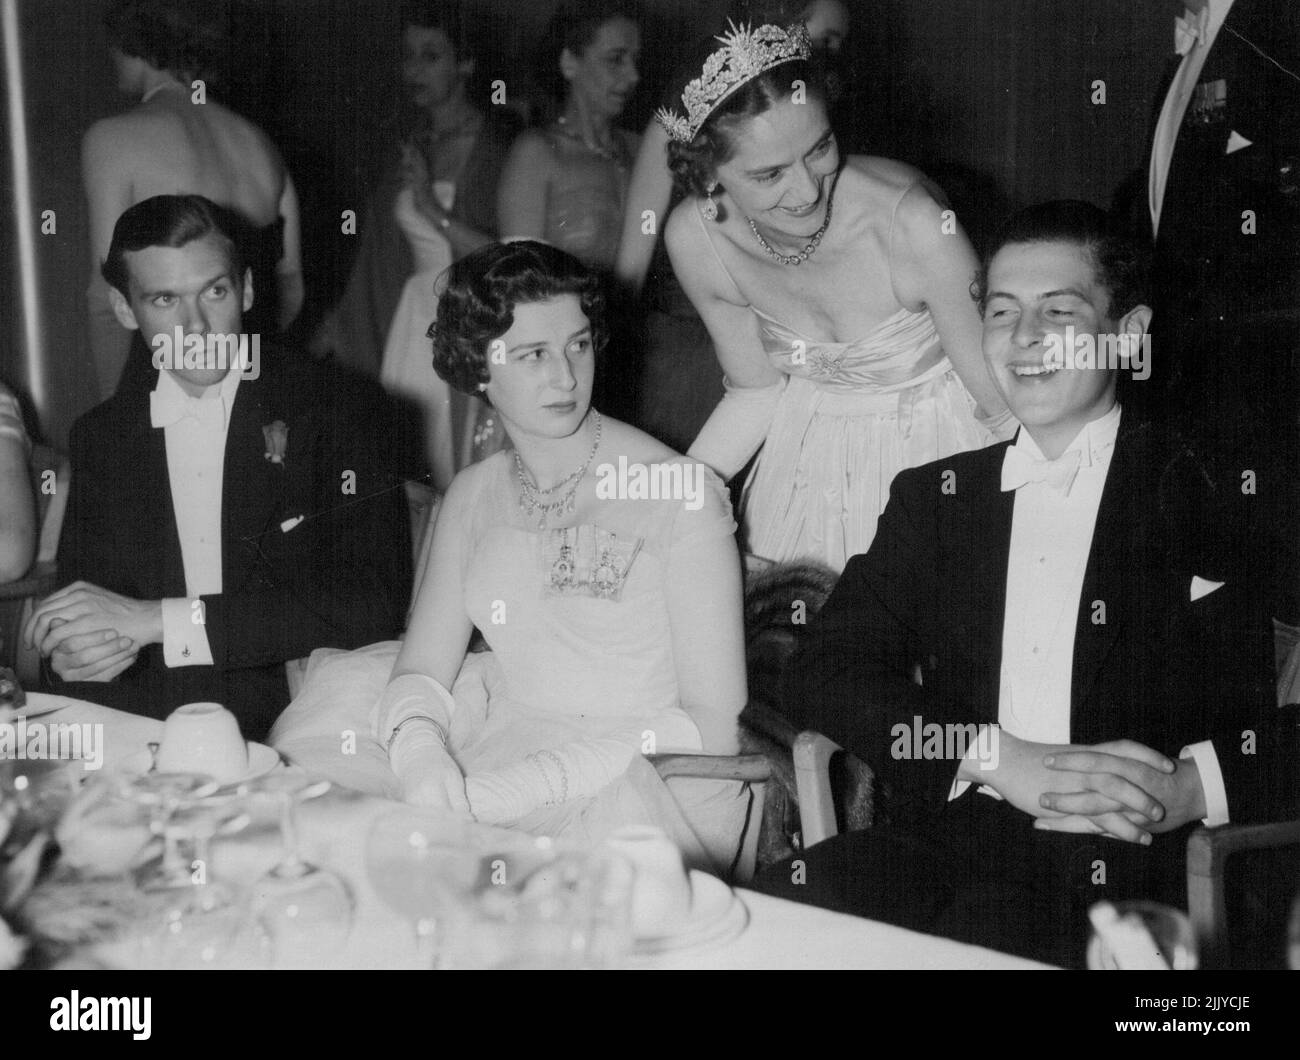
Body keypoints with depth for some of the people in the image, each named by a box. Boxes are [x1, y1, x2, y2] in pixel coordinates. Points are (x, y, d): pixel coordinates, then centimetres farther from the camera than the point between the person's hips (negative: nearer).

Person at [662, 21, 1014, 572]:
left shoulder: (913, 225, -31)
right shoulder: (694, 238, -18)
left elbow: (1005, 406, -21)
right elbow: (756, 391, -2)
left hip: (939, 447, -3)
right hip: (809, 453, 3)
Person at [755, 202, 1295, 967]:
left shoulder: (1208, 494, 4)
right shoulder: (935, 495, 15)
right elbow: (825, 670, 4)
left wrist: (1186, 791, -20)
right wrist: (1004, 762, -11)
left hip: (1120, 863, -3)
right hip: (941, 839, 4)